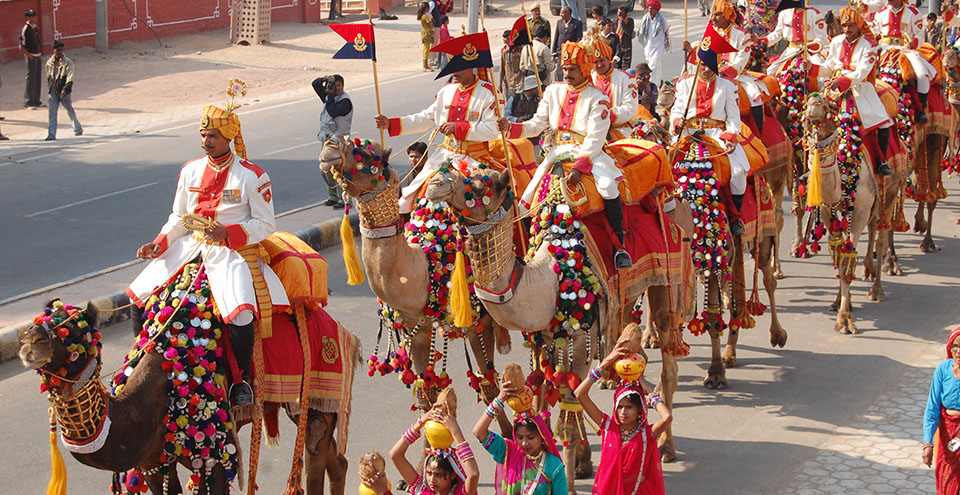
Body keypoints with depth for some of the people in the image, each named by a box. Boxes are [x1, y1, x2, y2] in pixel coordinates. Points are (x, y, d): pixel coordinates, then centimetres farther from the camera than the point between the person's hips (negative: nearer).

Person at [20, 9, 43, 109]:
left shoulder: (35, 28, 11)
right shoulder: (25, 29, -13)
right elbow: (21, 47, -13)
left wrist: (41, 51, 15)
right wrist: (28, 55, -14)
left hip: (38, 55, 8)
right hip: (31, 56, -8)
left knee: (38, 78, 12)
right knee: (31, 79, -6)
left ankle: (36, 101, 19)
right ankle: (28, 102, -1)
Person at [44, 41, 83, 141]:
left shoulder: (68, 63, -7)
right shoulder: (49, 63, 6)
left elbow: (70, 78, -15)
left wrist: (65, 89, -26)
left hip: (63, 92, -3)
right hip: (53, 92, 3)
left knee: (70, 111, 11)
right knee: (52, 112, -4)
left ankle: (78, 129, 31)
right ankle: (51, 135, -3)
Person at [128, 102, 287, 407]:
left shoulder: (252, 176, -6)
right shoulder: (190, 170, 9)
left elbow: (265, 223, -4)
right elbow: (178, 217, 16)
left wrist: (228, 232, -19)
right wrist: (159, 244, -1)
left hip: (233, 250, -6)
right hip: (193, 246, 6)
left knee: (240, 312, -30)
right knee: (140, 295, 1)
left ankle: (242, 381, -11)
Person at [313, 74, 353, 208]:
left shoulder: (345, 101, -12)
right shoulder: (329, 95, 12)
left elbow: (333, 112, -25)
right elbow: (315, 84, 18)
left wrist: (330, 95, -16)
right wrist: (323, 80, -3)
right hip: (327, 139, 8)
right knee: (326, 170, 12)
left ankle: (344, 199, -6)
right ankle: (333, 197, 23)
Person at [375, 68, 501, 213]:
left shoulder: (487, 92, -9)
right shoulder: (446, 91, 8)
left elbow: (493, 130, -16)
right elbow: (426, 118, 14)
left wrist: (457, 127, -20)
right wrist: (390, 124, 5)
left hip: (473, 158, -6)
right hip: (445, 154, 6)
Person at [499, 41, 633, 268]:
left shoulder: (597, 98, -5)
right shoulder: (553, 91, 10)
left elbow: (595, 139, -13)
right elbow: (537, 125, 9)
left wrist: (578, 167, -26)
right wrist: (511, 128, -11)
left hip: (589, 153, -4)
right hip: (557, 153, 5)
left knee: (609, 187, -29)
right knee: (528, 196, -7)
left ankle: (619, 248, -18)